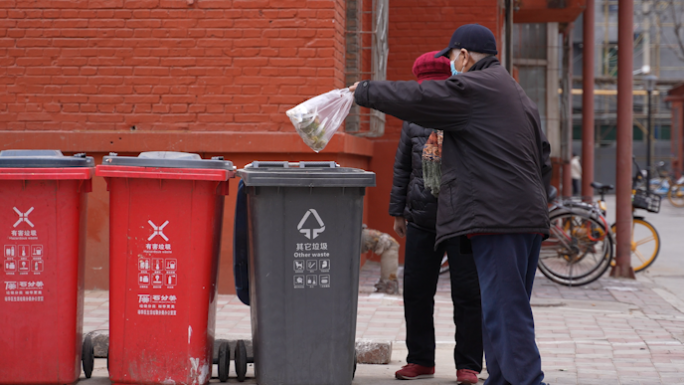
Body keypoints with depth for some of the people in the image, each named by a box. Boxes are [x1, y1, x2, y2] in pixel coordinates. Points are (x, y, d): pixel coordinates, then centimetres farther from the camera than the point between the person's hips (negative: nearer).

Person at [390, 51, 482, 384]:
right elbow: (402, 167, 18)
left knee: (468, 293, -2)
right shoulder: (414, 119, 12)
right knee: (416, 291, 6)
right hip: (422, 219, 4)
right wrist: (398, 211, 16)